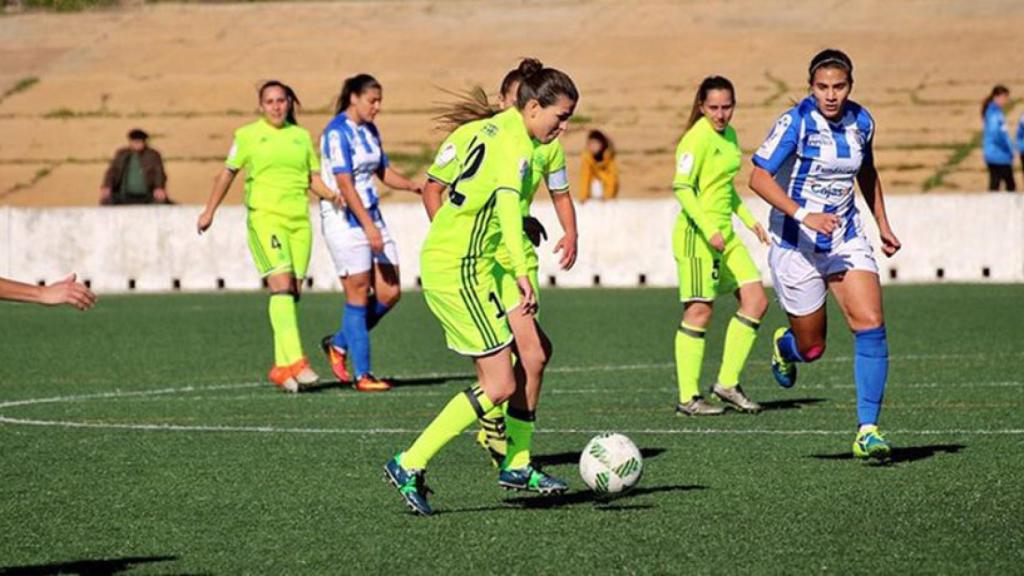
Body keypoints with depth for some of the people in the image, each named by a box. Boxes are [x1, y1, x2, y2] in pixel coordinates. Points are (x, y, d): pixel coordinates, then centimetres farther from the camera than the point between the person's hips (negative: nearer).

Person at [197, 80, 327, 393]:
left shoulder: (301, 136, 14)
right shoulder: (248, 135, 5)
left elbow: (314, 179, 16)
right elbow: (228, 173, 13)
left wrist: (334, 196, -3)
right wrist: (209, 211, 12)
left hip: (299, 220, 4)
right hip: (265, 216, -4)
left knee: (293, 292, 2)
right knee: (281, 284, -19)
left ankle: (282, 367, 9)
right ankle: (294, 360, -27)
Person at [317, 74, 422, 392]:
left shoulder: (370, 130, 12)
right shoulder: (337, 133, -13)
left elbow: (383, 172, 23)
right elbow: (344, 184, -19)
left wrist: (415, 186, 6)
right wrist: (368, 226, -24)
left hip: (371, 217, 8)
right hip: (345, 220, -8)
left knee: (390, 293, 4)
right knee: (359, 294, -4)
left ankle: (339, 343, 22)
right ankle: (362, 374, 2)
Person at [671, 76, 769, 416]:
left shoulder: (728, 135, 14)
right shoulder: (698, 138, -13)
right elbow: (681, 187, -20)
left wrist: (749, 219, 21)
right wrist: (709, 229, -26)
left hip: (724, 232, 9)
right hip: (697, 234, -9)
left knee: (756, 301, 4)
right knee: (700, 310, -7)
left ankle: (728, 383, 10)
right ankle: (688, 398, -1)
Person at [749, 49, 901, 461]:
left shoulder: (861, 121, 1)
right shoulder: (796, 122, -16)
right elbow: (758, 178, -21)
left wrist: (883, 225, 19)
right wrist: (804, 216, -31)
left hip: (846, 240, 4)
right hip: (796, 245, -4)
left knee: (870, 324, -16)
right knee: (811, 348, 5)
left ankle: (868, 430, -12)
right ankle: (785, 346, 44)